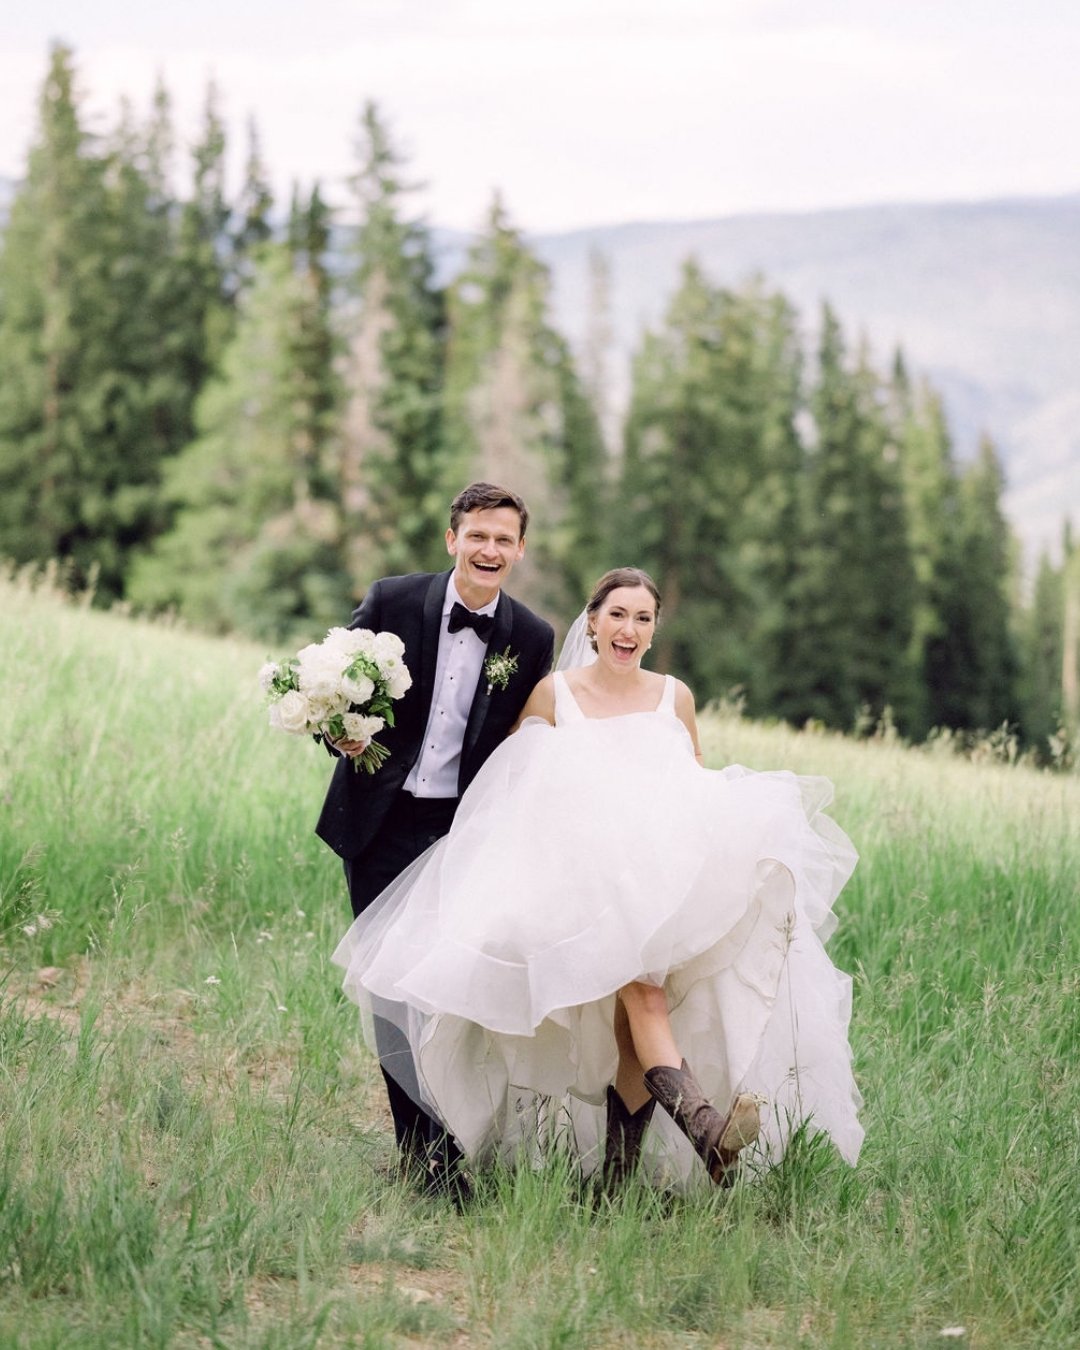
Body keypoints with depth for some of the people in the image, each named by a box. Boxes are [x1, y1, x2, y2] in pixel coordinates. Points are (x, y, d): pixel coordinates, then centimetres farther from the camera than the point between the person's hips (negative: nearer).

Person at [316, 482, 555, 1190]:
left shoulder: (531, 638, 1)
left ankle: (455, 1156, -3)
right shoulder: (392, 601, -3)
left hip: (466, 832, -1)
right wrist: (340, 733, -17)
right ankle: (416, 1150, 16)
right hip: (381, 825, 1)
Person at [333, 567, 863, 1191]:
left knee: (634, 1007, -20)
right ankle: (702, 1122, -48)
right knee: (642, 990, -29)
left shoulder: (675, 697, 14)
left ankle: (619, 1163, -14)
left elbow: (702, 789, 21)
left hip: (668, 877, 3)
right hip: (583, 876, -3)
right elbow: (517, 789, 14)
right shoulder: (552, 693, 8)